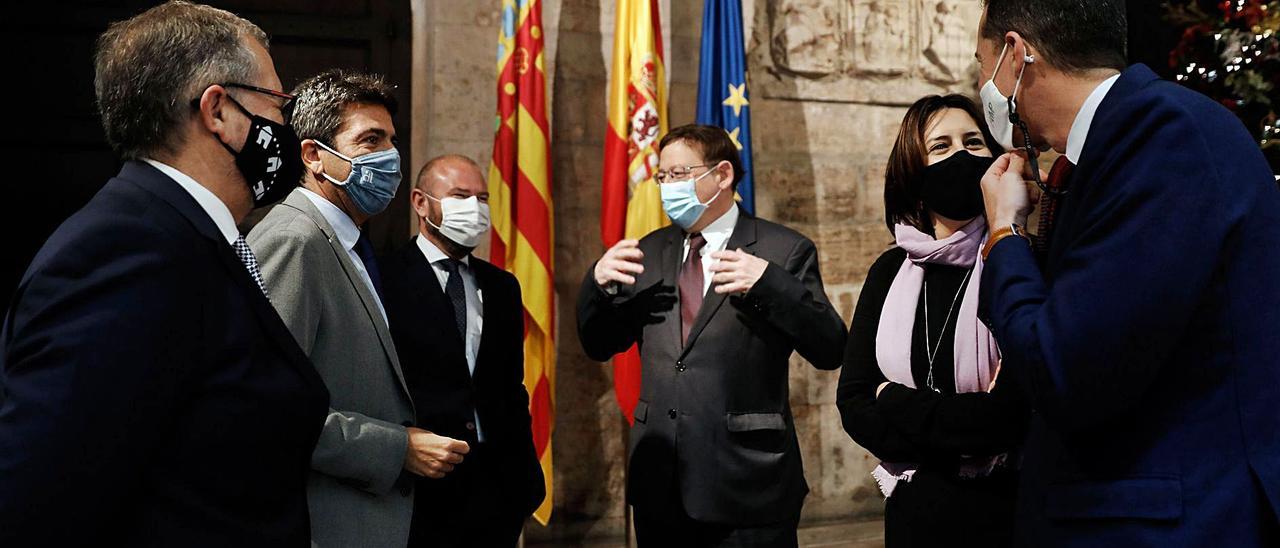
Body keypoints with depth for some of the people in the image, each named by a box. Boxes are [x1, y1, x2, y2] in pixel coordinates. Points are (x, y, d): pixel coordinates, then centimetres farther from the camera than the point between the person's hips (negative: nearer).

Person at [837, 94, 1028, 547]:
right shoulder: (890, 272, 3)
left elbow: (1019, 412, -21)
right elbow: (854, 403, -1)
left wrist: (898, 406, -10)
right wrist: (961, 436, -14)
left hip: (1005, 510, -4)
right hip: (913, 511, 4)